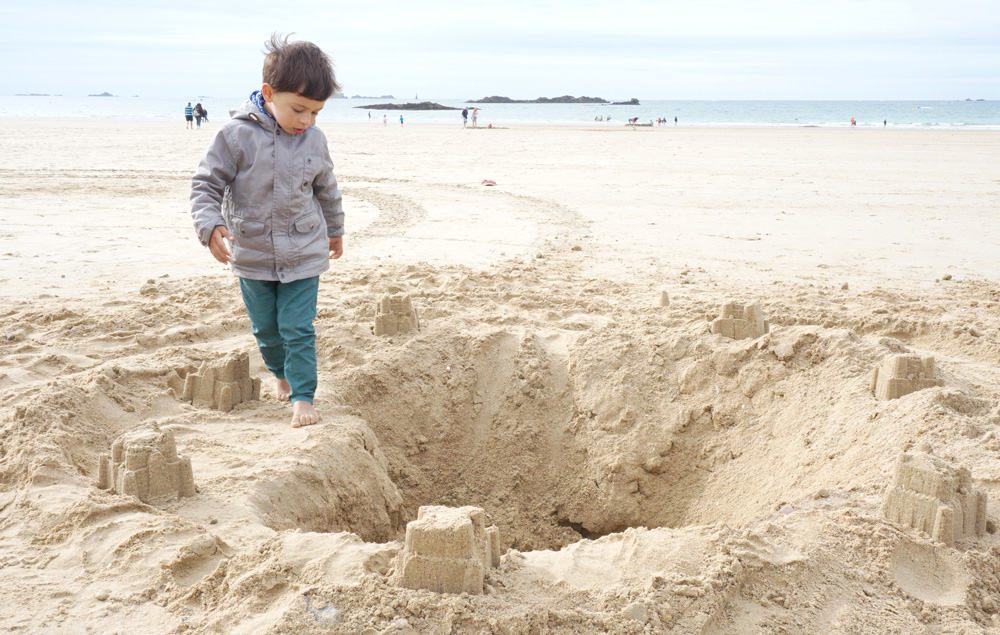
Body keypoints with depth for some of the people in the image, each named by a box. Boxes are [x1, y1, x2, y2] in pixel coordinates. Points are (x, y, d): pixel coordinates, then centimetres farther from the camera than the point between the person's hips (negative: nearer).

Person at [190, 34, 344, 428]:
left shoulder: (314, 141, -4)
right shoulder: (237, 135, -15)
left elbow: (327, 190, 14)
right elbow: (206, 184, -10)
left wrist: (335, 229, 26)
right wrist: (210, 226, -25)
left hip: (303, 257, 0)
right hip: (252, 257, 0)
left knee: (298, 329, -3)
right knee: (265, 329, 16)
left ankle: (303, 396, 7)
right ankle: (281, 374, 41)